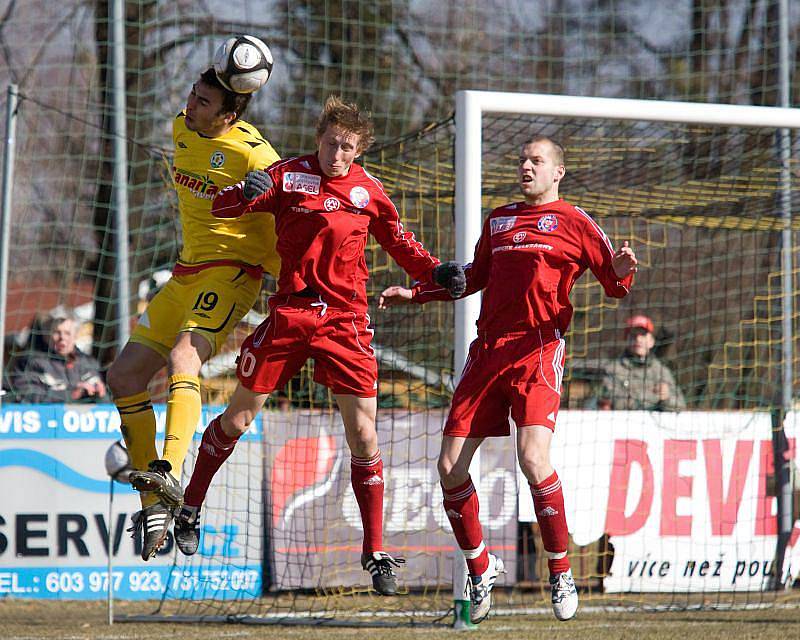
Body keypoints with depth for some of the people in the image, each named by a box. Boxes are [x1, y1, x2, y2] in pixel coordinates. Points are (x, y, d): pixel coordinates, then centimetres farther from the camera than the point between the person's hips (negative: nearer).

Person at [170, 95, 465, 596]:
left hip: (345, 321, 1)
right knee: (238, 418, 9)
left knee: (363, 434, -7)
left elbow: (400, 243, 16)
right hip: (289, 313, -1)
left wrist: (437, 272, -2)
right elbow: (221, 208, -5)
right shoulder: (288, 175, -3)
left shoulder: (368, 191, 3)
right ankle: (190, 508, 31)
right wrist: (247, 194, -28)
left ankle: (375, 552, 1)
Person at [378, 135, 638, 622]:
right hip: (488, 350, 6)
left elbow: (615, 281, 0)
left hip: (538, 350, -6)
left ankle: (562, 576, -8)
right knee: (450, 468, -2)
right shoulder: (498, 220, 21)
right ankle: (481, 571, 17)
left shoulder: (573, 221, 5)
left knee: (533, 459, -24)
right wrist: (415, 293, 32)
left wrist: (620, 272, -23)